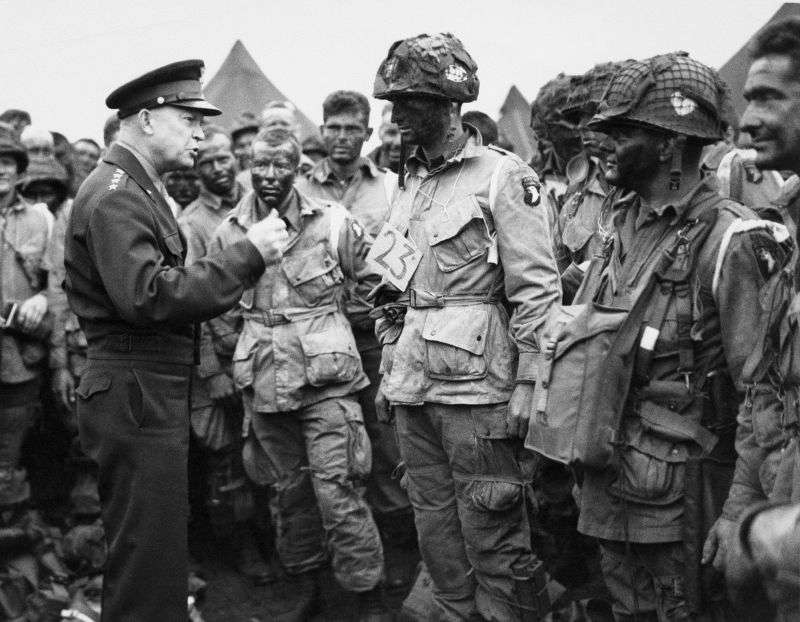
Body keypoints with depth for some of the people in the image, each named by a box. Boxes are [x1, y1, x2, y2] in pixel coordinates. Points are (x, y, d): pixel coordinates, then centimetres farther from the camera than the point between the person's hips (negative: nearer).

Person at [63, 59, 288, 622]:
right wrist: (247, 255, -23)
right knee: (149, 560, -4)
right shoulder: (114, 195, -15)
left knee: (157, 553, 18)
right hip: (135, 397, -10)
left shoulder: (140, 190, 18)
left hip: (156, 393, 10)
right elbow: (146, 295, -27)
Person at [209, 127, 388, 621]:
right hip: (264, 382, 4)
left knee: (335, 488, -8)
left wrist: (328, 331, 3)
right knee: (287, 489, 14)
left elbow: (375, 283, 4)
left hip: (325, 378, -4)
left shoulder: (333, 222, -6)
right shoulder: (230, 232, 4)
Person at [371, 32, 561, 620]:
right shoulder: (410, 184, 15)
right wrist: (389, 371, 18)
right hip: (413, 391, 7)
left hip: (476, 390, -7)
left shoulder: (503, 176, -7)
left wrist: (526, 386, -15)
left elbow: (539, 289, -11)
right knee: (436, 531, 14)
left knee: (493, 539, -1)